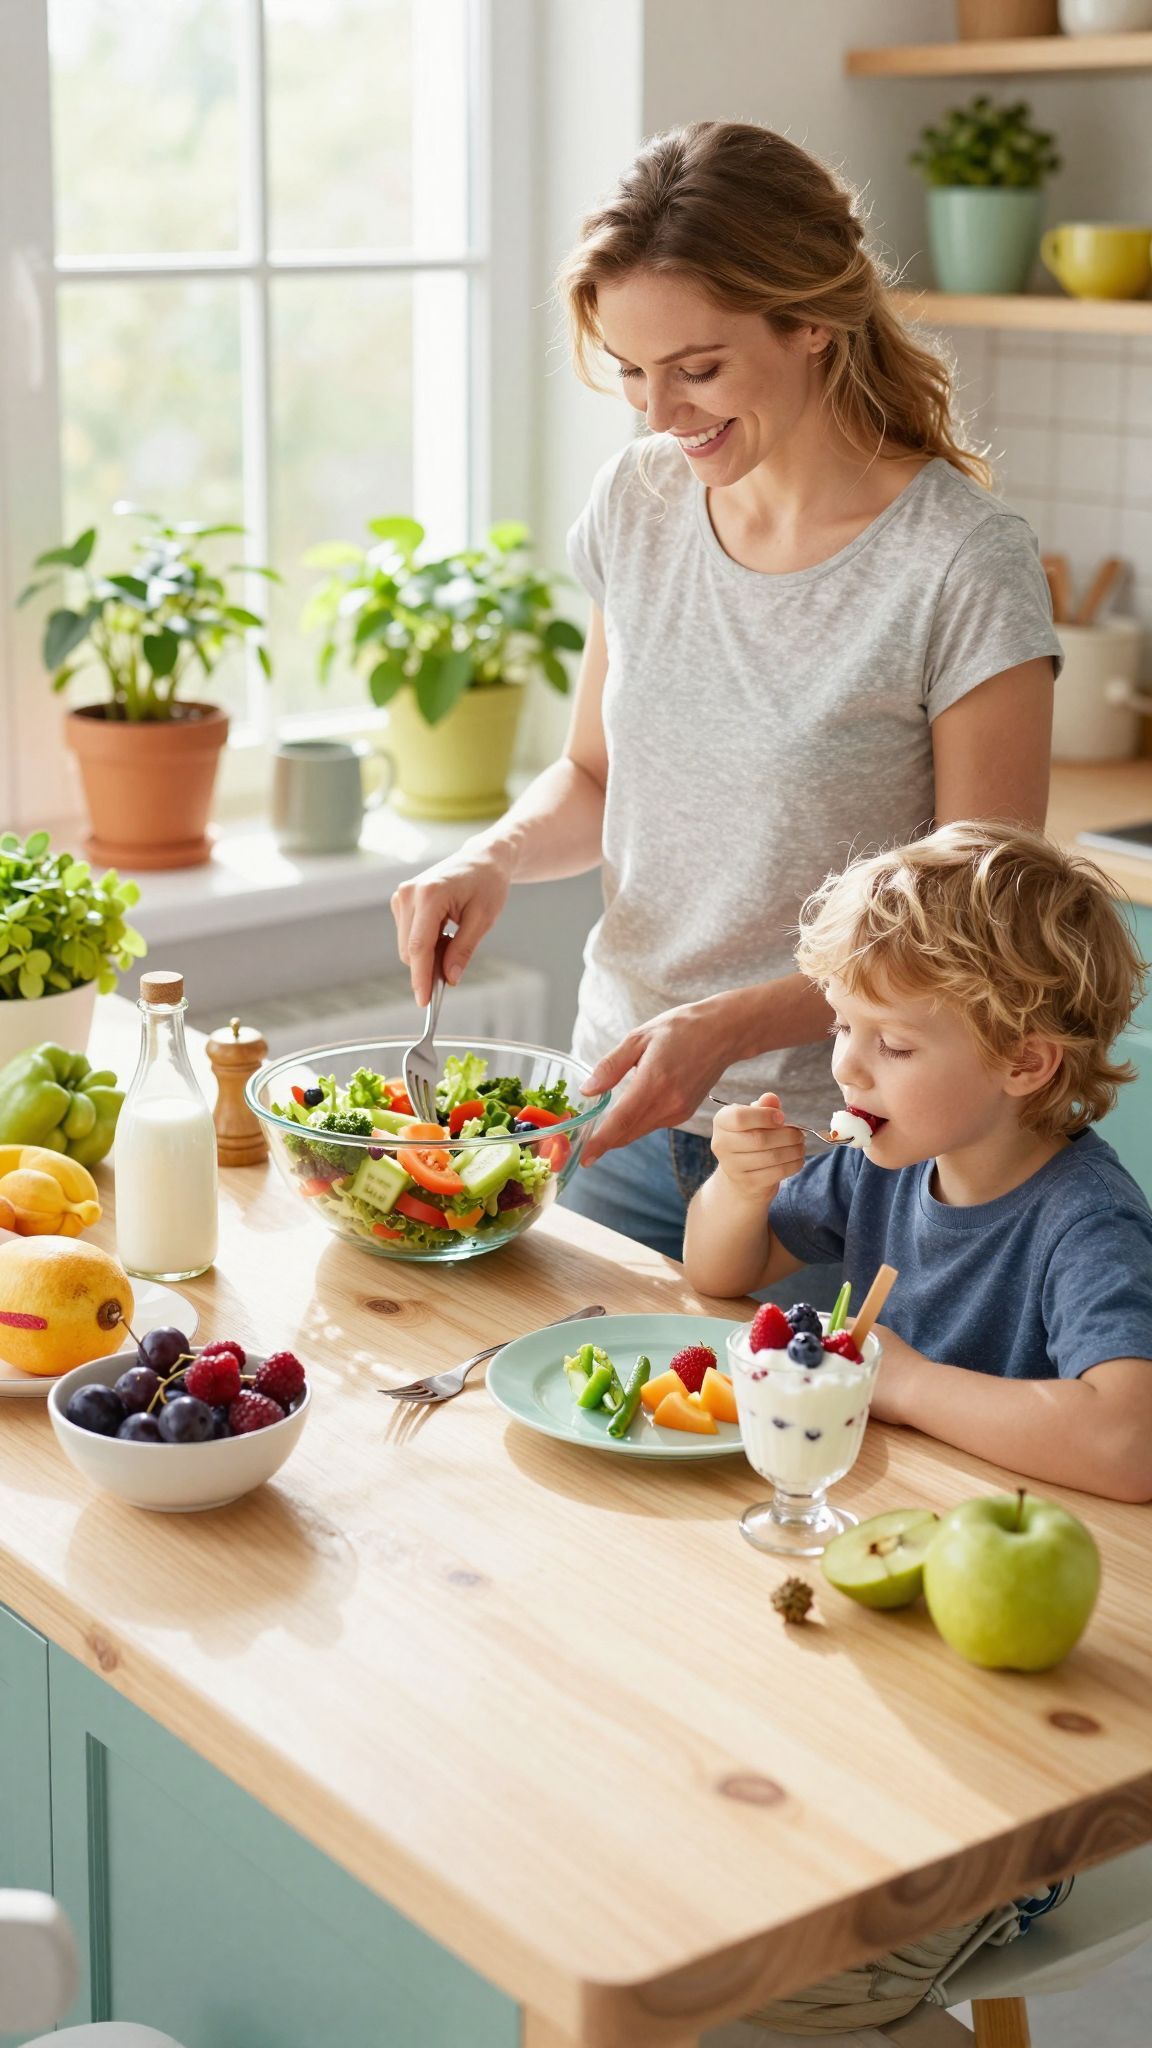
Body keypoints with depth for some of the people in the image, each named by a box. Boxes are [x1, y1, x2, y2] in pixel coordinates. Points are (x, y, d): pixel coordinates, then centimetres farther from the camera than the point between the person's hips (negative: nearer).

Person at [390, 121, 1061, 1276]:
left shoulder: (965, 568, -17)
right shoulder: (636, 503, 0)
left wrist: (729, 1027, -24)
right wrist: (495, 857, -7)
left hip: (834, 1144, -5)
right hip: (624, 1111, 5)